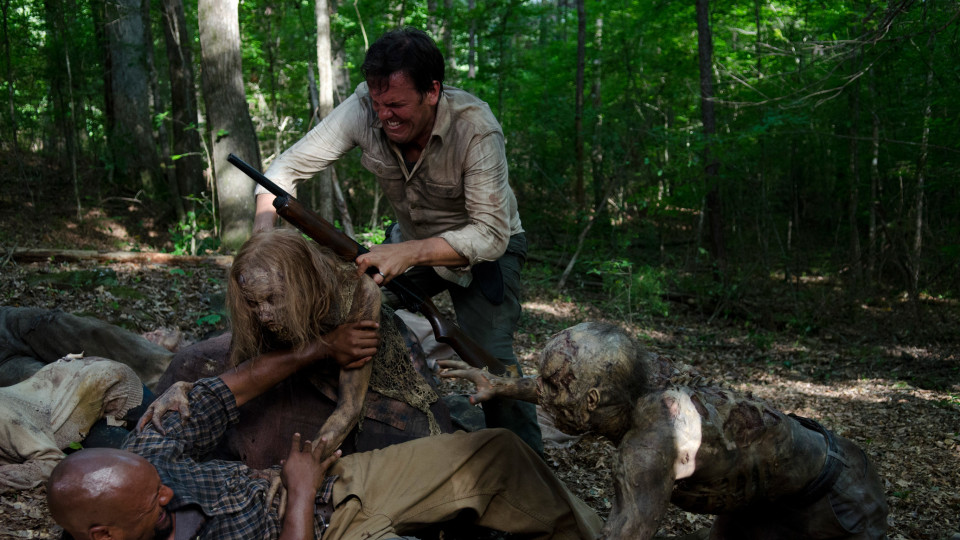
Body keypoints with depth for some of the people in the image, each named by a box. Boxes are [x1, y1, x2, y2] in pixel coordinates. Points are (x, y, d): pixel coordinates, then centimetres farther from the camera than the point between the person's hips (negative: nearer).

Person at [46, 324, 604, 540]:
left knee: (492, 454, 2)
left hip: (335, 482, 7)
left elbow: (220, 396, -3)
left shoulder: (136, 463, -11)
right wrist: (301, 493, -20)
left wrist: (321, 347, -6)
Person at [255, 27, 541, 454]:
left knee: (490, 356, -22)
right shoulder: (363, 110, -23)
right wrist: (264, 230, -36)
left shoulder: (475, 129, -34)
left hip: (484, 249, -4)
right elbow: (288, 168, -17)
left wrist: (407, 253, -46)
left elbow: (491, 235, -34)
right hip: (410, 243, 5)